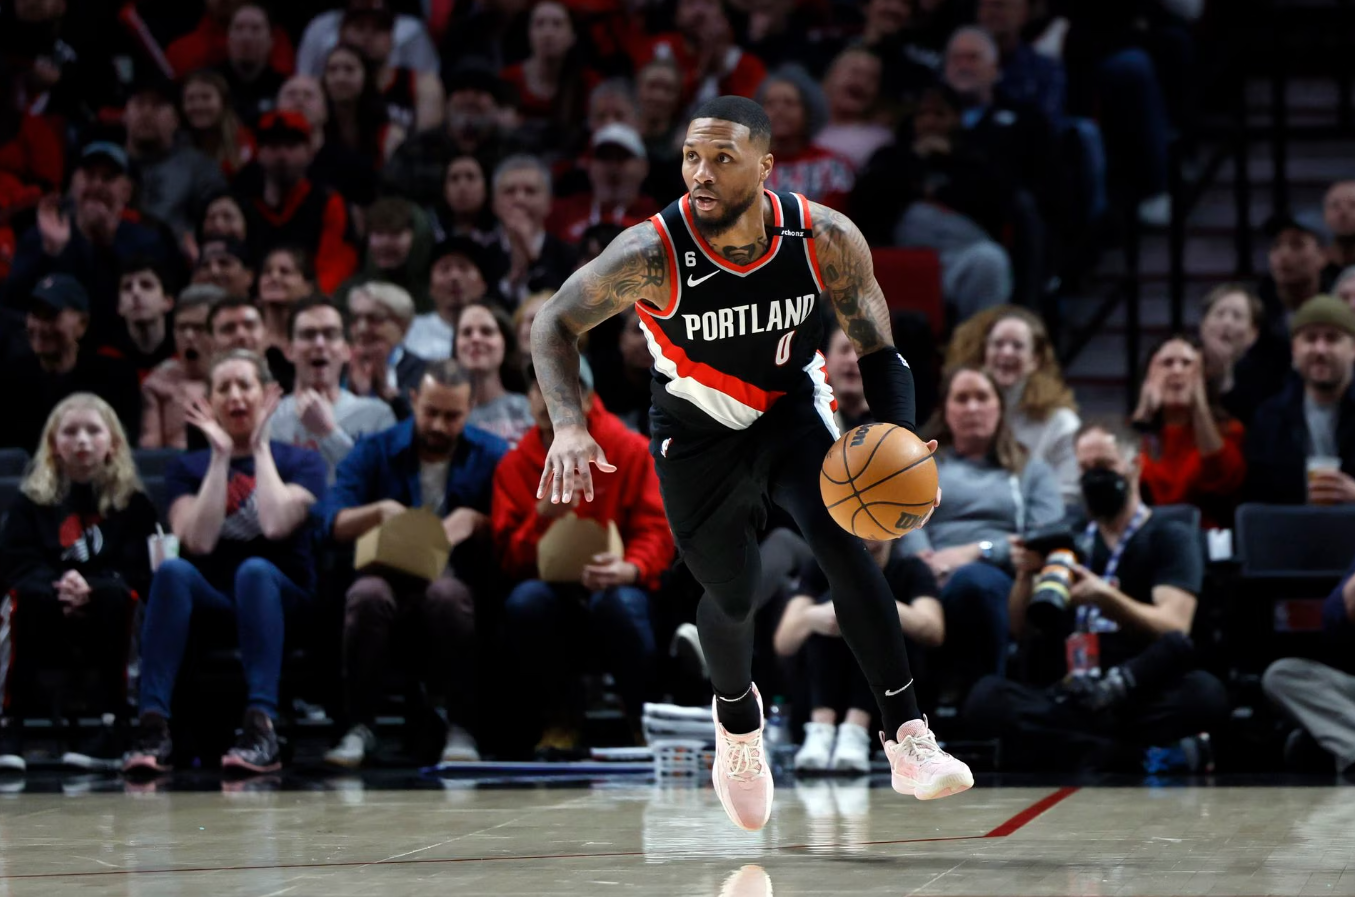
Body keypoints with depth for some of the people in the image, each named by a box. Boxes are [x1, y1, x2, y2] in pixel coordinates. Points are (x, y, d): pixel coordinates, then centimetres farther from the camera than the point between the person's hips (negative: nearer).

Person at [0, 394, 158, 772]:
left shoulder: (132, 500, 8)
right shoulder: (32, 499, 10)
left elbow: (137, 571, -4)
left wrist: (92, 588, -24)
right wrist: (58, 586, -23)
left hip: (102, 619, 0)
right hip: (46, 623, 0)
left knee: (117, 596, -33)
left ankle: (113, 728, -33)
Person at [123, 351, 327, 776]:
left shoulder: (301, 462, 8)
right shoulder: (188, 468, 12)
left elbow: (277, 524, -15)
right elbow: (198, 541, -8)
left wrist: (260, 447, -5)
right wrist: (221, 457, -6)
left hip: (282, 599, -1)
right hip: (211, 602, 1)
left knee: (254, 570, -36)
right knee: (172, 571, -32)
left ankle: (261, 728, -50)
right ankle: (153, 728, -44)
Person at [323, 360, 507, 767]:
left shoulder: (492, 455, 9)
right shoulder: (375, 452, 10)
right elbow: (334, 523, -1)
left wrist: (473, 520, -18)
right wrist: (380, 511, -18)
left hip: (460, 583, -1)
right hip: (391, 576, 1)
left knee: (446, 592, -38)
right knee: (368, 593, -35)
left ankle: (460, 729, -28)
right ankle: (359, 728, -25)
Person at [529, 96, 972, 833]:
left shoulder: (826, 240, -25)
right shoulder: (651, 255, -30)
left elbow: (877, 351, -12)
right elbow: (554, 324, -15)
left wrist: (900, 439, -30)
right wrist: (568, 425, -32)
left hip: (792, 408, 0)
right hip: (698, 433, 0)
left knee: (842, 543, -25)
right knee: (732, 596, 11)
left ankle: (907, 740, -22)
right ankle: (737, 722, 47)